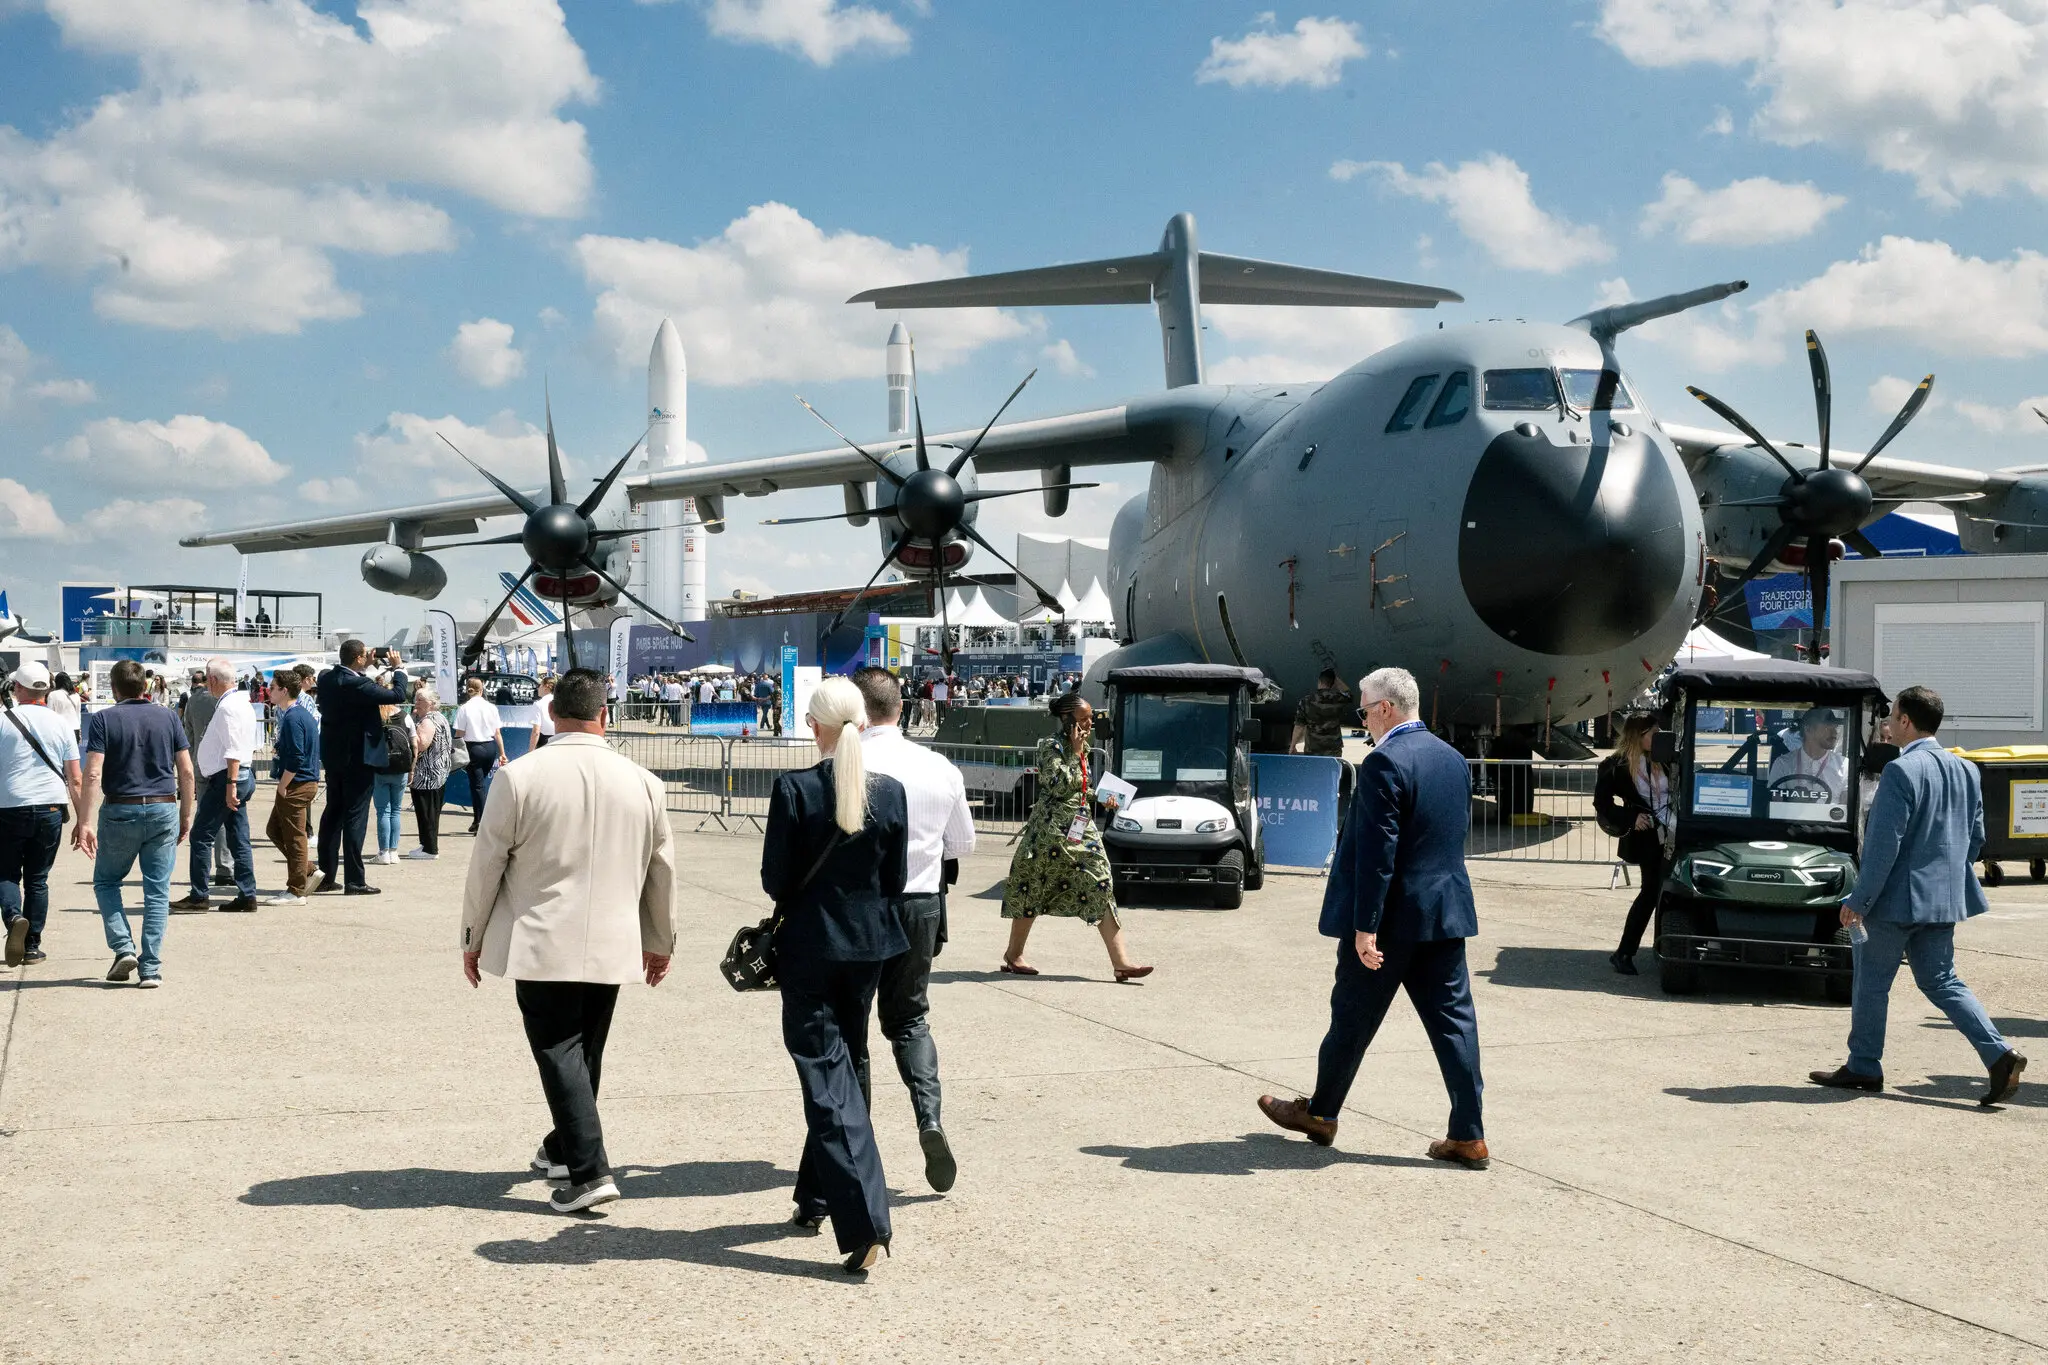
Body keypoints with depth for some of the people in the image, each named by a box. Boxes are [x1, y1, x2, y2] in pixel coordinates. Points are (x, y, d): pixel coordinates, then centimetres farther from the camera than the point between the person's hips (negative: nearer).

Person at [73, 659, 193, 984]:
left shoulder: (105, 719, -4)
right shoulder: (167, 717, 4)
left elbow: (93, 774, -12)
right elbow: (186, 770, 3)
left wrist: (85, 821, -10)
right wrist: (186, 814, 12)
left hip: (120, 811, -2)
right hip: (163, 810, 2)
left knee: (106, 882, 18)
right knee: (157, 891, 5)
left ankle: (123, 948, 2)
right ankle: (151, 968, 1)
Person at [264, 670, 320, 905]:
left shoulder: (292, 718, -17)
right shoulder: (305, 713, 13)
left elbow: (295, 758, -22)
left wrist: (283, 787, -15)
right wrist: (278, 750, 15)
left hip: (296, 785, -10)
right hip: (308, 781, 10)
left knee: (294, 837, -3)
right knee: (274, 830, 18)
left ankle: (296, 892, 2)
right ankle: (308, 870, 18)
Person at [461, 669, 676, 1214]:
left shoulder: (520, 777, -9)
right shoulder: (643, 782, 1)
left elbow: (486, 863, -4)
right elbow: (662, 870, 10)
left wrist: (474, 937, 9)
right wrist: (660, 941, 23)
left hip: (541, 944, -4)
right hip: (612, 945, 4)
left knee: (559, 1051, -2)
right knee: (585, 1051, 18)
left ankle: (588, 1170, -11)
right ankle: (563, 1148, 34)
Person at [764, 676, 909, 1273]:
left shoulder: (795, 789, -14)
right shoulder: (890, 792, -3)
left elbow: (775, 879, -10)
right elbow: (895, 881, 3)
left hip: (810, 945, -4)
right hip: (869, 944, 4)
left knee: (827, 1074, -4)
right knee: (843, 1065, 19)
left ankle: (864, 1222, -16)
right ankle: (817, 1198, 32)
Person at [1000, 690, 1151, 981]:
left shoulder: (1082, 750, 13)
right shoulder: (1051, 748, -11)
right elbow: (1059, 786, -22)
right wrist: (1075, 753, -16)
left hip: (1082, 828, 8)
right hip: (1052, 829, -8)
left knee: (1101, 889, -2)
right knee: (1032, 891, 4)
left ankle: (1120, 960, -7)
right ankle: (1013, 955, 19)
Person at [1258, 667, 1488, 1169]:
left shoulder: (1384, 763, -16)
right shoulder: (1453, 759, 10)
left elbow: (1377, 851, -20)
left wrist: (1365, 927, -19)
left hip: (1393, 915, -7)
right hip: (1447, 911, 7)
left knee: (1353, 1017, 8)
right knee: (1452, 1018, 6)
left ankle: (1320, 1113, 24)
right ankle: (1468, 1136, 3)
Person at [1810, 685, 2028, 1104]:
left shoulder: (1901, 771, -18)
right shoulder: (1965, 770, 8)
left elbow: (1884, 845, -20)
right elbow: (1976, 839, 14)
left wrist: (1858, 900, -15)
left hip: (1898, 897, -8)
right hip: (1945, 898, 8)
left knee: (1872, 982, 7)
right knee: (1941, 981, 13)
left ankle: (1863, 1067, 17)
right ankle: (1999, 1055, -1)